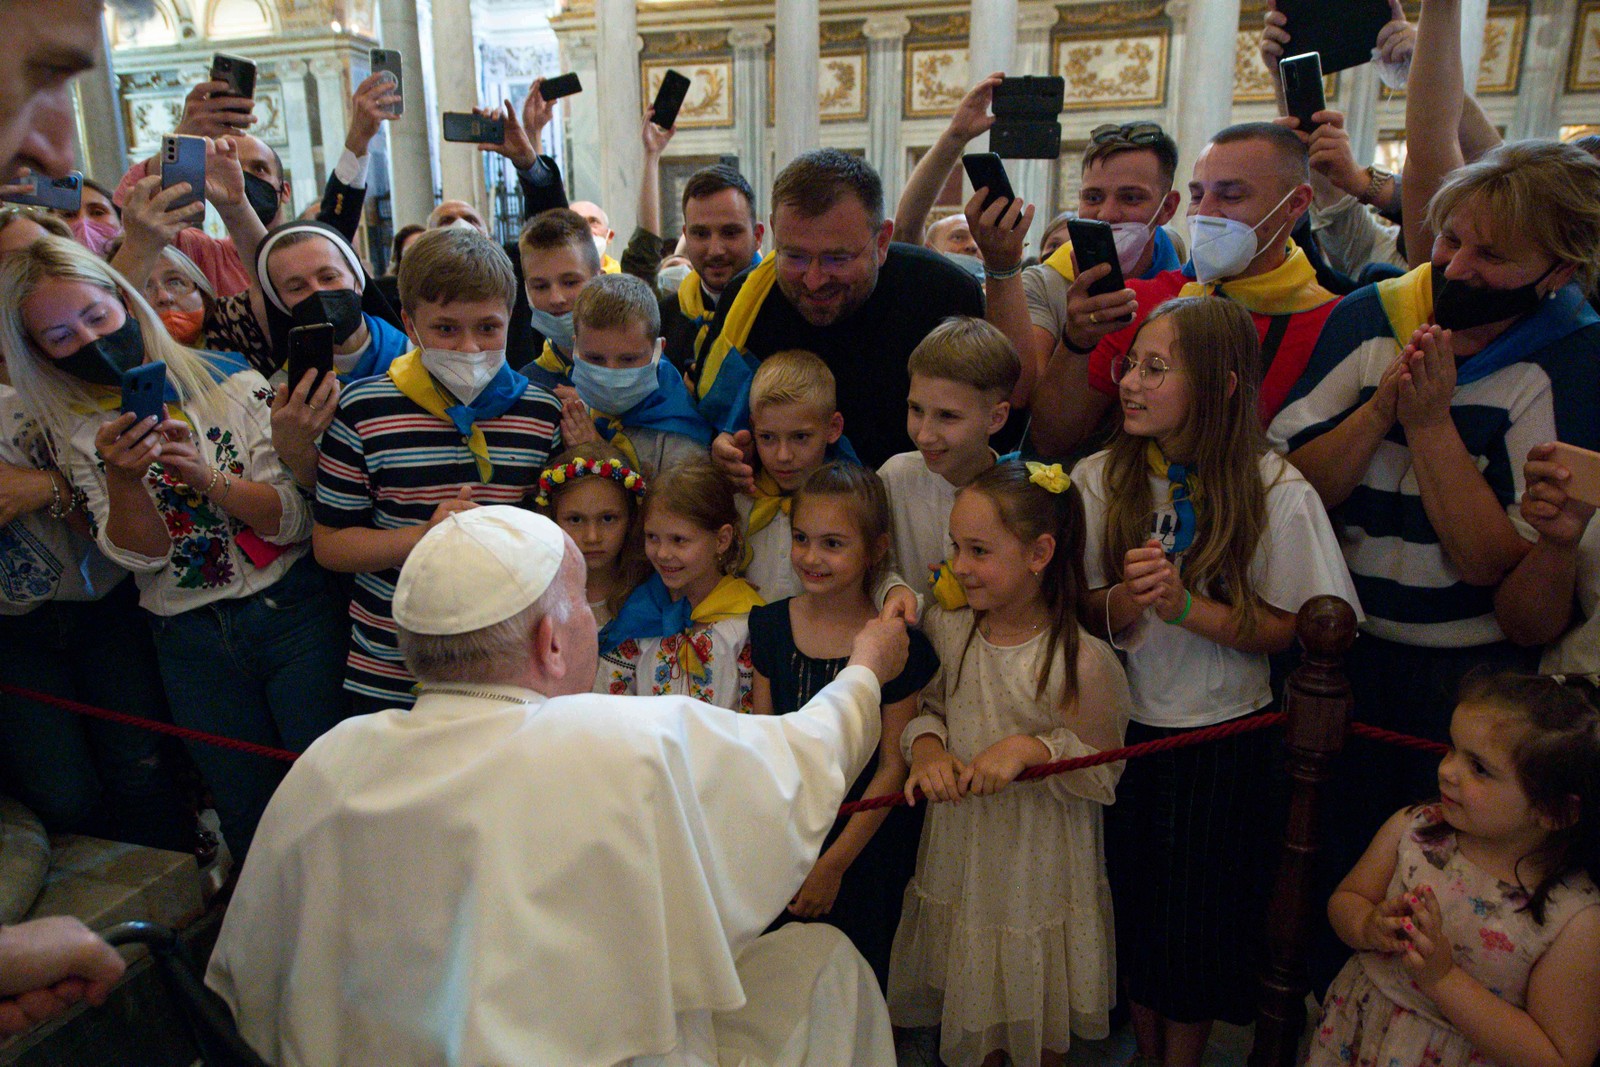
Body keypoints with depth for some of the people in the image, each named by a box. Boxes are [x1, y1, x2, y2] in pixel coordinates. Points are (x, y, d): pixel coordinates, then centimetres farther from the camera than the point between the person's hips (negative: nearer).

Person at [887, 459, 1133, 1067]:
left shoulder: (1083, 662, -22)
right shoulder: (946, 631, -8)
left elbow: (1102, 772, -13)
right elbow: (927, 708, 5)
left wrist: (1030, 748, -28)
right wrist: (926, 750, -15)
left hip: (1038, 866, -4)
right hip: (960, 852, 4)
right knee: (969, 1001, 23)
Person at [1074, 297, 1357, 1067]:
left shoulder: (1277, 493, -13)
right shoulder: (1100, 480, -5)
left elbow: (1293, 629, -10)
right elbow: (1079, 616, -2)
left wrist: (1187, 605, -24)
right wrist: (1126, 599, -24)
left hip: (1221, 735, -2)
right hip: (1122, 725, 3)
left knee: (1197, 912, 11)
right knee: (1131, 900, 15)